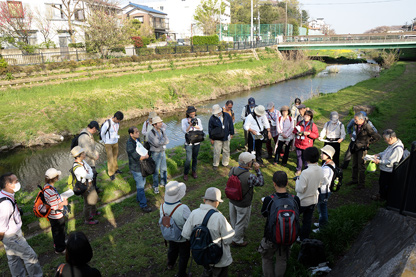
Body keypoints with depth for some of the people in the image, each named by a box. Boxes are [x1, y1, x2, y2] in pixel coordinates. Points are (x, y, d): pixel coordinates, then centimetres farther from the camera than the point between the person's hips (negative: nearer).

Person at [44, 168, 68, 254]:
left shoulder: (46, 187, -6)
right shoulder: (51, 192, -36)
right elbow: (54, 207, -29)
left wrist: (61, 200, 10)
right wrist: (63, 203, -16)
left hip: (52, 216, 9)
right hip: (57, 217, -9)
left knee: (55, 231, 30)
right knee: (60, 232, 13)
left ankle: (56, 244, 51)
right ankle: (60, 249, 32)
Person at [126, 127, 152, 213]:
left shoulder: (137, 139, 0)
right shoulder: (130, 144, -28)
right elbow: (137, 157, -28)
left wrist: (145, 154, -2)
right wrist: (146, 156, -11)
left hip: (142, 166, 9)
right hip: (136, 168, -9)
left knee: (142, 182, 24)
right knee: (140, 186, 1)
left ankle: (139, 198, 45)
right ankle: (143, 205, 15)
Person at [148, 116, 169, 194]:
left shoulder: (162, 131, 2)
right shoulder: (151, 133, -19)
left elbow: (167, 141, -8)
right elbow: (157, 143, -25)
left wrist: (160, 141, -23)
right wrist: (163, 139, -13)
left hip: (163, 152, 6)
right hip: (155, 153, -6)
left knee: (164, 168, 15)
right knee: (156, 170, 4)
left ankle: (163, 182, 34)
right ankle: (155, 186, 20)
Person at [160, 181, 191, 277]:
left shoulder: (162, 206, -21)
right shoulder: (183, 208, -39)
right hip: (183, 239, -5)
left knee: (172, 250, 34)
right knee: (184, 256, 22)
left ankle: (170, 265, 61)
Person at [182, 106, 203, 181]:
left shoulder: (198, 120, 3)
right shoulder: (184, 120, -4)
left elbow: (201, 129, -4)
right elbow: (185, 131, -12)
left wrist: (195, 125, -20)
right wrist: (190, 125, -25)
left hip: (197, 142, 3)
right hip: (189, 143, -3)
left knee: (195, 158, 13)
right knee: (188, 159, -6)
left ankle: (194, 172, 30)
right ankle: (185, 173, 12)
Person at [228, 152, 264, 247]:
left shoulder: (232, 170, -15)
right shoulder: (249, 177, -33)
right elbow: (261, 182, -16)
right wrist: (257, 170, -11)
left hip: (232, 201, 6)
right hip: (243, 205, -6)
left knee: (233, 220, 27)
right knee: (241, 223, 17)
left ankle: (233, 236, 51)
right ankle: (237, 241, 37)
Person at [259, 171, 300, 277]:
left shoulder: (269, 200, -26)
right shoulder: (295, 199, -19)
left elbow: (264, 214, -7)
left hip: (271, 237, -2)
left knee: (267, 259, 24)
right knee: (282, 260, 26)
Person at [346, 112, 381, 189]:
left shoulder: (367, 127, -22)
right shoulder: (356, 125, -1)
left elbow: (377, 137, -17)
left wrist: (368, 143, -9)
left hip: (362, 148, -7)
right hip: (355, 147, 7)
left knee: (361, 167, 2)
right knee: (354, 165, 18)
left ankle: (361, 183, 15)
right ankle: (354, 180, 33)